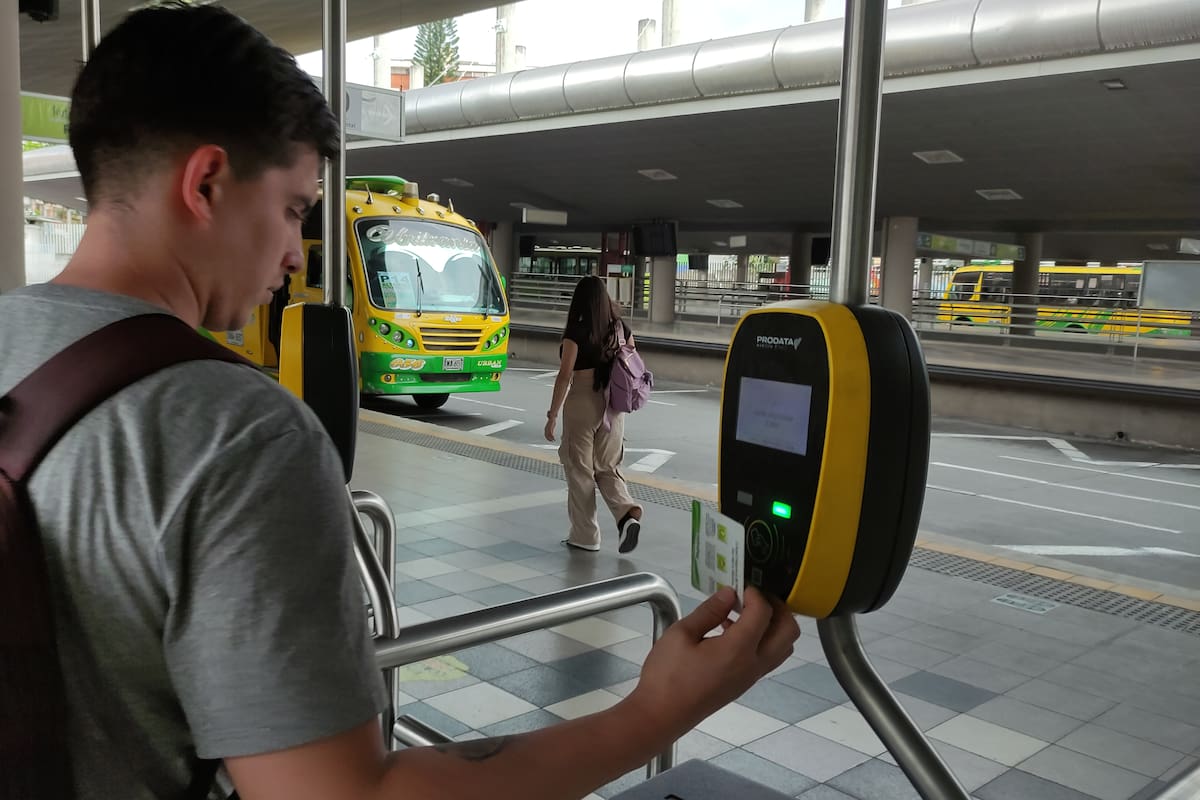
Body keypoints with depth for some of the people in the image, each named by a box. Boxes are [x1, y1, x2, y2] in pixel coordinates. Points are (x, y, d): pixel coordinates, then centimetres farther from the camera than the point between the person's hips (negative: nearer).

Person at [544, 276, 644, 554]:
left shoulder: (576, 332, -12)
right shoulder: (621, 329, 3)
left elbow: (565, 375, -14)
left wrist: (552, 415, -9)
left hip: (582, 404, -5)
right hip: (613, 406, 5)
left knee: (580, 471, 7)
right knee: (608, 468, 16)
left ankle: (585, 536, 14)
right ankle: (628, 512, -7)